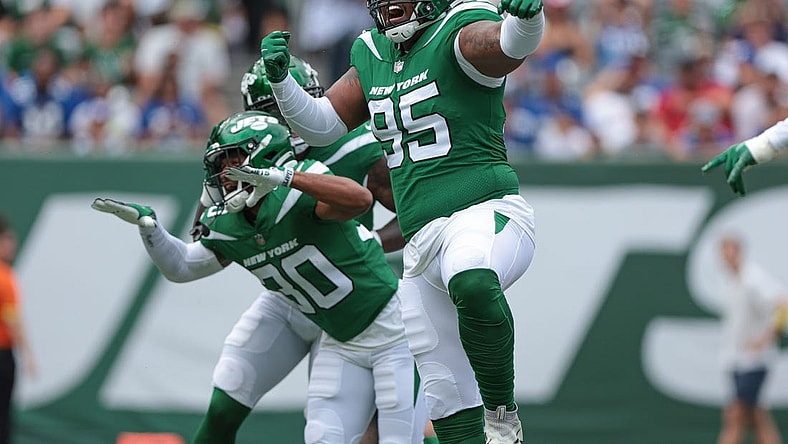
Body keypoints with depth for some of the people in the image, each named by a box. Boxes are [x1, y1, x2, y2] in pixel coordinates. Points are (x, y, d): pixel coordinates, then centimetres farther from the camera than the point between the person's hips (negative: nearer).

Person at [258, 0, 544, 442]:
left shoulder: (459, 35, -6)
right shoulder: (374, 58, 16)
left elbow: (512, 45, -27)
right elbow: (320, 126, 22)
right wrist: (281, 79, 5)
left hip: (486, 213, -8)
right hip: (423, 246, 8)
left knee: (472, 285, -42)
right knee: (448, 396, 9)